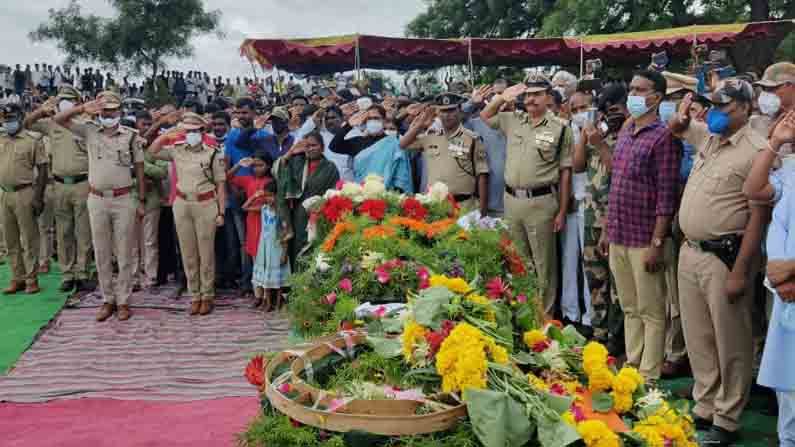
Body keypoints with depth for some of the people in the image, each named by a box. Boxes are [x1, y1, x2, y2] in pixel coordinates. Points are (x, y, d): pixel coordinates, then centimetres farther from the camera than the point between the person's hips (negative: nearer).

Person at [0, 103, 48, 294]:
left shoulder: (33, 139, -4)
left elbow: (42, 169, -6)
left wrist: (39, 196, -10)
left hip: (24, 194, -6)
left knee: (29, 239, -1)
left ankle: (31, 279, 7)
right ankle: (17, 278, 20)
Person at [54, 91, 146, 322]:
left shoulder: (131, 136, 0)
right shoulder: (90, 131, 5)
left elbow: (140, 171, 3)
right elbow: (58, 119, 0)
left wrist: (141, 202, 0)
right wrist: (83, 108, -14)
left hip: (123, 199, -2)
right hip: (97, 200, 2)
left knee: (124, 254, 4)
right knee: (101, 254, 8)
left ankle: (123, 301, 12)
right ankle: (108, 300, 19)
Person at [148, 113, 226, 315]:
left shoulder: (213, 153, -4)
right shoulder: (177, 150, 6)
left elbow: (221, 185, -3)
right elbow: (153, 150, 10)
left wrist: (221, 212, -7)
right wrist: (167, 134, -3)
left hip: (206, 205, -4)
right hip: (182, 204, 4)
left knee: (206, 253, 2)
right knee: (188, 253, 8)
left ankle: (207, 296, 13)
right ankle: (194, 296, 17)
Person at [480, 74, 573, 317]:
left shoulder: (560, 128, -4)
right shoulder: (513, 120, 9)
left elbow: (565, 173, -4)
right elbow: (485, 116, 25)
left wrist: (562, 212, -7)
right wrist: (502, 97, 6)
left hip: (541, 202, -5)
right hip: (511, 200, 5)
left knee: (543, 262, 3)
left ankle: (545, 313, 12)